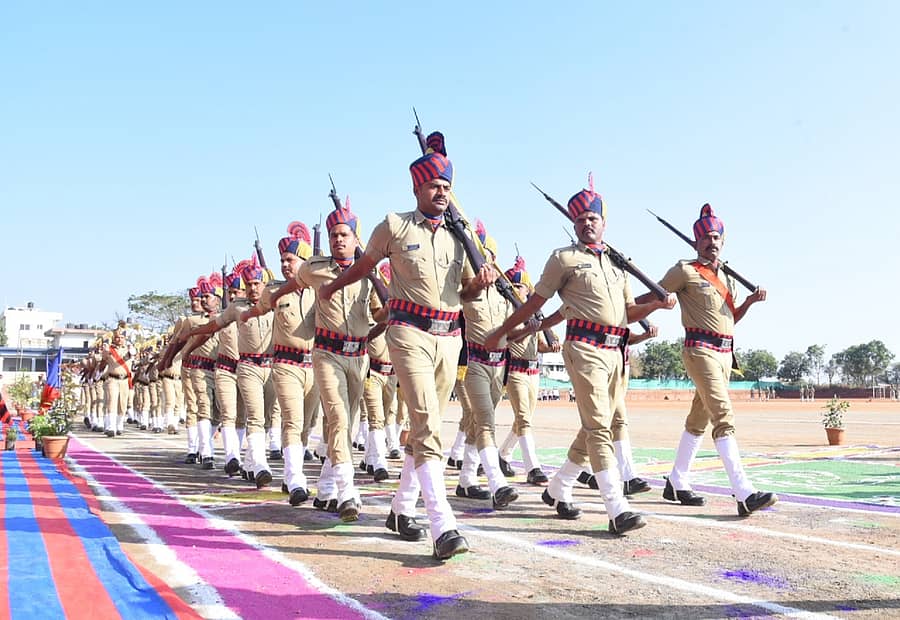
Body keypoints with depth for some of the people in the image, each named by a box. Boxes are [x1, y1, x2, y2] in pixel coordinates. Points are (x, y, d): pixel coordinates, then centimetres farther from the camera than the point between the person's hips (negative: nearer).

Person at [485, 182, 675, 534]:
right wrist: (500, 333, 4)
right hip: (585, 347, -7)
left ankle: (558, 491, 25)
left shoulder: (617, 263, 23)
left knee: (594, 428, 10)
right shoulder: (565, 258, 4)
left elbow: (630, 312, 22)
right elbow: (535, 301, 5)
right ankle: (618, 511, -17)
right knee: (598, 427, -13)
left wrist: (657, 305, 3)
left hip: (616, 352, 7)